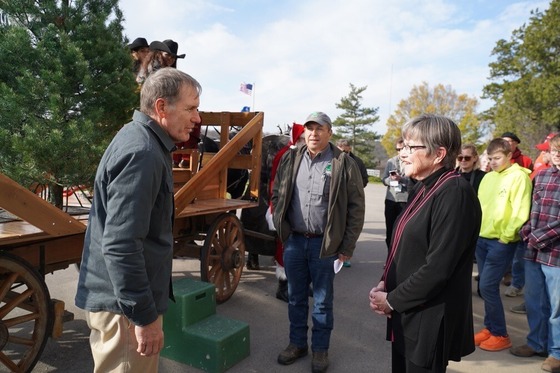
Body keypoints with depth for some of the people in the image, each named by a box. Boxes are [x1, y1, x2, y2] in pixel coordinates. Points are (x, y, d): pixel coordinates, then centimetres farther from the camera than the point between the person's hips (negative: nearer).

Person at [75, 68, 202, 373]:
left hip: (115, 295, 10)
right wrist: (145, 316, -23)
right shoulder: (142, 154, -24)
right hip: (124, 303, -10)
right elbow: (120, 245, -29)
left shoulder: (139, 139, 9)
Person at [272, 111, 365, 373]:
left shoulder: (344, 163, -6)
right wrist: (281, 228, 4)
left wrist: (347, 246, -8)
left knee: (322, 300, 11)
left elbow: (356, 207, -6)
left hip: (325, 243, -3)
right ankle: (297, 343, 34)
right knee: (296, 297, 17)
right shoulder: (290, 159, 5)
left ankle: (320, 349, 29)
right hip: (293, 241, 4)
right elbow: (277, 195, 13)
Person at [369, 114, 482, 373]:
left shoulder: (454, 193, -20)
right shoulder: (422, 189, 8)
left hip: (429, 321, -8)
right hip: (406, 313, 8)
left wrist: (392, 300, -14)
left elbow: (438, 267, -24)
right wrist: (385, 284, -1)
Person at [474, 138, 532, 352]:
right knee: (487, 286, 12)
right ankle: (489, 327, 26)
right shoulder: (488, 177, 10)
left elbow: (520, 212, -15)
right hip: (482, 238, 7)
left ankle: (500, 335, 9)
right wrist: (476, 229, 8)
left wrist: (506, 237, -14)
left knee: (487, 286, -6)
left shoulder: (518, 176, -10)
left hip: (501, 242, -7)